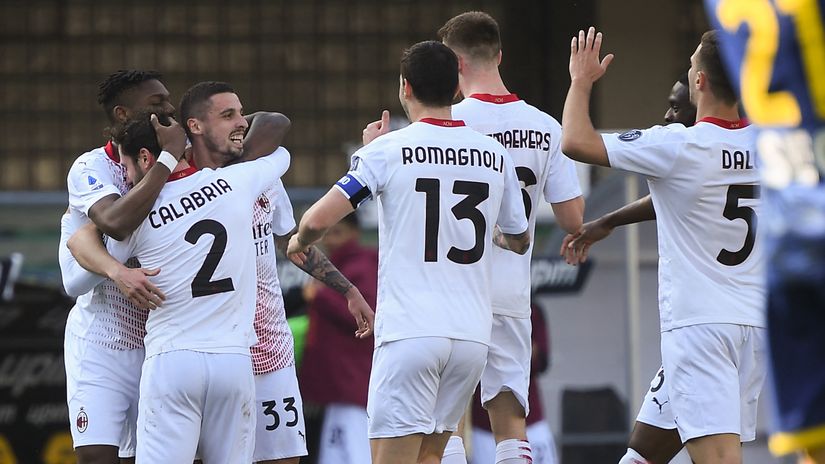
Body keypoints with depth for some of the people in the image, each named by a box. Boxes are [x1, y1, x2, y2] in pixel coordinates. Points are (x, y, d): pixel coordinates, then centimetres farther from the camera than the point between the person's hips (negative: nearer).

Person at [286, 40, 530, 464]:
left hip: (410, 330, -5)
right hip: (472, 332, 5)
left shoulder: (388, 150, -5)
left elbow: (319, 219, -11)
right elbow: (519, 241, 23)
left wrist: (299, 241, 12)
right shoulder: (495, 156, 10)